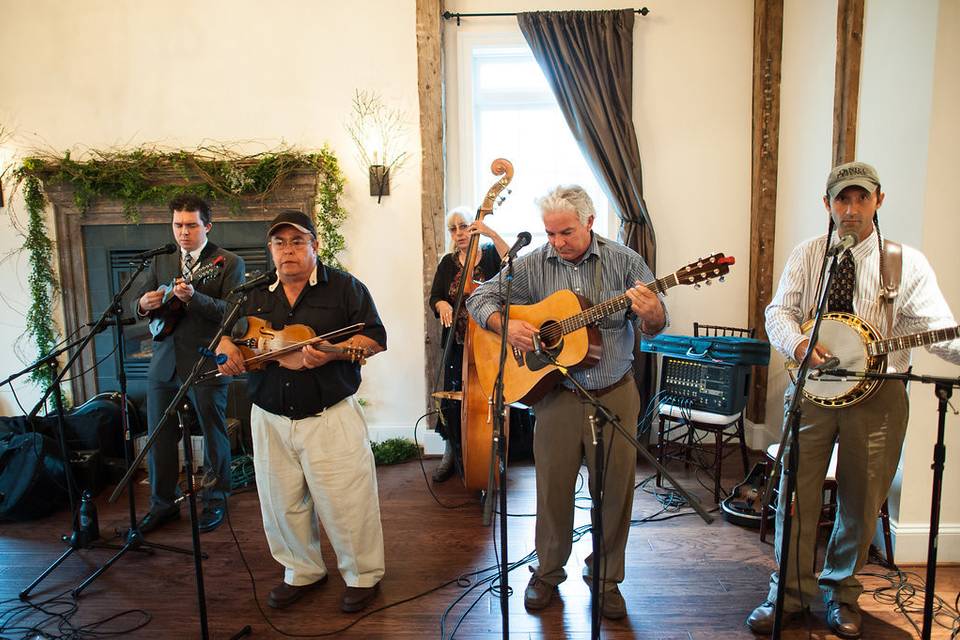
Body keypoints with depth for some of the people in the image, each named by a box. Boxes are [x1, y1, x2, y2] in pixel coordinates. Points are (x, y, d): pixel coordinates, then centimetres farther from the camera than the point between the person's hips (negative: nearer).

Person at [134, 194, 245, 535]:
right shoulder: (161, 260, 12)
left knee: (214, 434, 7)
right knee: (159, 436, 12)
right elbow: (140, 304, 15)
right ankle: (163, 503, 28)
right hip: (164, 363, 5)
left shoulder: (229, 263, -4)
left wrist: (193, 297, -30)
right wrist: (144, 304, -10)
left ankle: (214, 500, 25)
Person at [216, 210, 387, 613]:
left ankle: (363, 575, 21)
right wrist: (226, 348, -6)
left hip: (330, 416, -4)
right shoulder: (254, 295, 11)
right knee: (281, 503, 15)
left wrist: (332, 352, -22)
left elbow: (375, 338, -6)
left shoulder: (344, 287, -2)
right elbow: (229, 336, 19)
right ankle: (302, 571, 36)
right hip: (270, 419, 5)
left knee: (345, 502, 0)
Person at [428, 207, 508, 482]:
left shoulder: (491, 255, 0)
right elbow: (434, 297, 4)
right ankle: (451, 454, 25)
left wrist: (492, 234, -25)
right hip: (457, 342, 3)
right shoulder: (447, 263, 11)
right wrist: (441, 304, -19)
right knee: (453, 397, 6)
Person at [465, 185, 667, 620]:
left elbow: (656, 324, -3)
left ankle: (605, 576, 31)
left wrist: (650, 314, -28)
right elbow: (479, 298, 1)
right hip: (556, 395, 0)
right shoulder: (532, 266, -1)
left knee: (615, 489, 9)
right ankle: (548, 571, 32)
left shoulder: (624, 261, -3)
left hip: (615, 395, 0)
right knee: (552, 488, 11)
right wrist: (505, 325, -19)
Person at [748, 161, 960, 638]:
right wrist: (798, 345, -18)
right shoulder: (806, 255, 4)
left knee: (860, 502, 11)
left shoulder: (906, 263, 0)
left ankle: (841, 593, 32)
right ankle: (790, 594, 21)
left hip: (877, 394, 0)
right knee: (795, 494, 4)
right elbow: (778, 310, 2)